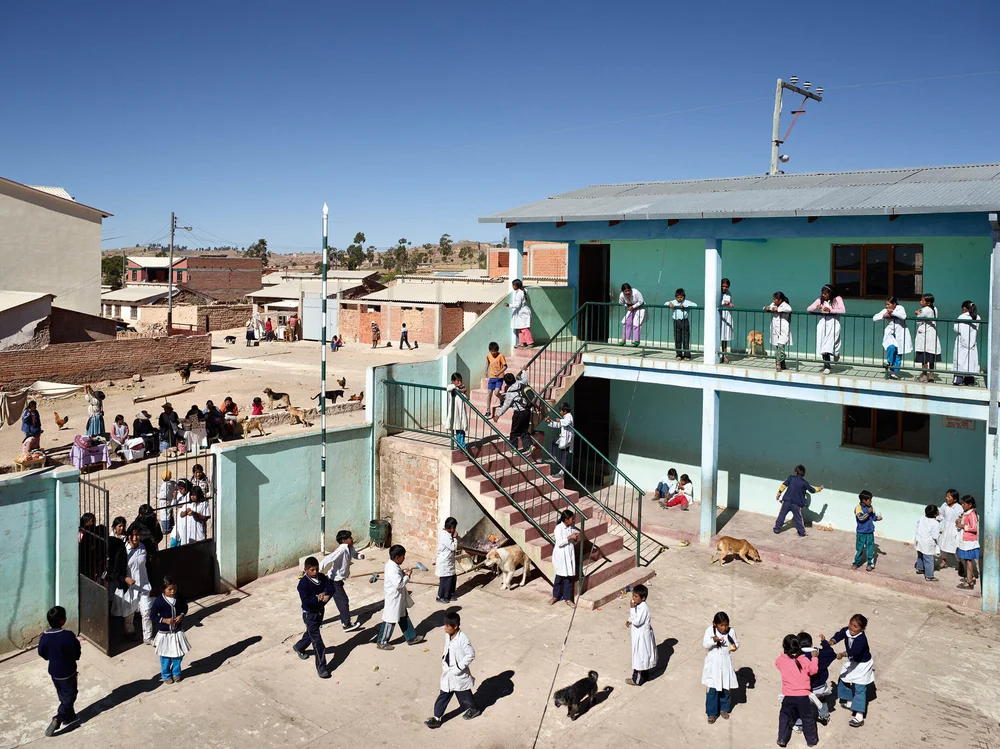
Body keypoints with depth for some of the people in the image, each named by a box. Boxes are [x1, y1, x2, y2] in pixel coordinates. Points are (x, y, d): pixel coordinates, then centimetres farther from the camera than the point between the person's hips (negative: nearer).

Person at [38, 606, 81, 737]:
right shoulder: (68, 636, -27)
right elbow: (77, 655, -17)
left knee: (63, 697, 23)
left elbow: (43, 654, 4)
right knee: (69, 697, 12)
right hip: (67, 672, -6)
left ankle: (70, 717, 38)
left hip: (53, 672, 6)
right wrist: (77, 644, 1)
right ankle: (57, 719, 0)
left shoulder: (44, 636, -11)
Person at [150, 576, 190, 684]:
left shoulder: (179, 598, -8)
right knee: (165, 657, 10)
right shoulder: (159, 601, -19)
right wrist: (164, 620, -23)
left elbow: (185, 607, 8)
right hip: (164, 633, -3)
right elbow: (152, 615, -13)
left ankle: (176, 673, 34)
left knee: (179, 654, 13)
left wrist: (181, 615, -10)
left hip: (178, 632, 3)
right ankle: (166, 675, 30)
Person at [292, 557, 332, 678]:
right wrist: (318, 597, -30)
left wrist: (326, 596, -24)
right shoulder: (303, 583, -23)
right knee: (317, 640, -7)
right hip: (310, 614, -7)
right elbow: (306, 601, -28)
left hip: (320, 610, 7)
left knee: (311, 633, 28)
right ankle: (321, 667, 0)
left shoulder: (322, 577, -5)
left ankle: (298, 647, 57)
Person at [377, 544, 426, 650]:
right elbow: (399, 584, -34)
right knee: (390, 621, 4)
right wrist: (407, 576, -21)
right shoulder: (393, 569, -30)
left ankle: (411, 637, 32)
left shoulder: (392, 564, 1)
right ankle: (381, 642, 19)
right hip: (393, 600, -10)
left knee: (404, 618, 20)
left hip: (399, 599, 10)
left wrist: (404, 573, 1)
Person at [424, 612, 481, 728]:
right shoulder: (447, 635, -4)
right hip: (448, 673, 6)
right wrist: (444, 658, 4)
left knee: (463, 694, 16)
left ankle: (474, 709, 41)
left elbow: (471, 655, -23)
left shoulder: (462, 639, -27)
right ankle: (436, 718, 17)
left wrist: (458, 667, -21)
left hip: (459, 675, -6)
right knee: (444, 695, 10)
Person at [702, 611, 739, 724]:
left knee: (726, 688, 13)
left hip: (726, 664, 2)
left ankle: (724, 709, 35)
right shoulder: (710, 630, -13)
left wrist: (735, 647, -18)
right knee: (712, 689, 0)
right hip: (713, 665, -2)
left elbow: (736, 643, 5)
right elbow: (704, 644, -19)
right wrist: (713, 640, -37)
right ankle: (712, 713, 14)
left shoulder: (731, 631, -8)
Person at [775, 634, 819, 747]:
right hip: (803, 695, -1)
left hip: (788, 696, 1)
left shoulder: (781, 660, -6)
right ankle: (811, 740, 31)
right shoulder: (805, 660, -11)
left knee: (784, 716, 20)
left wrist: (785, 653, 21)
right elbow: (813, 670, 3)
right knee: (807, 718, 17)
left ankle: (782, 739, 20)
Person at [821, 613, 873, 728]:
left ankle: (859, 717, -9)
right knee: (843, 680, 18)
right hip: (852, 662, 8)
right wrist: (831, 642, -46)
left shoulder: (861, 639, -35)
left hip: (863, 665, -8)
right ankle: (850, 701, 41)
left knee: (859, 688, -10)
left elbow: (854, 651, -46)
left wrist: (842, 655, -59)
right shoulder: (846, 631, -15)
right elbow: (839, 635, -26)